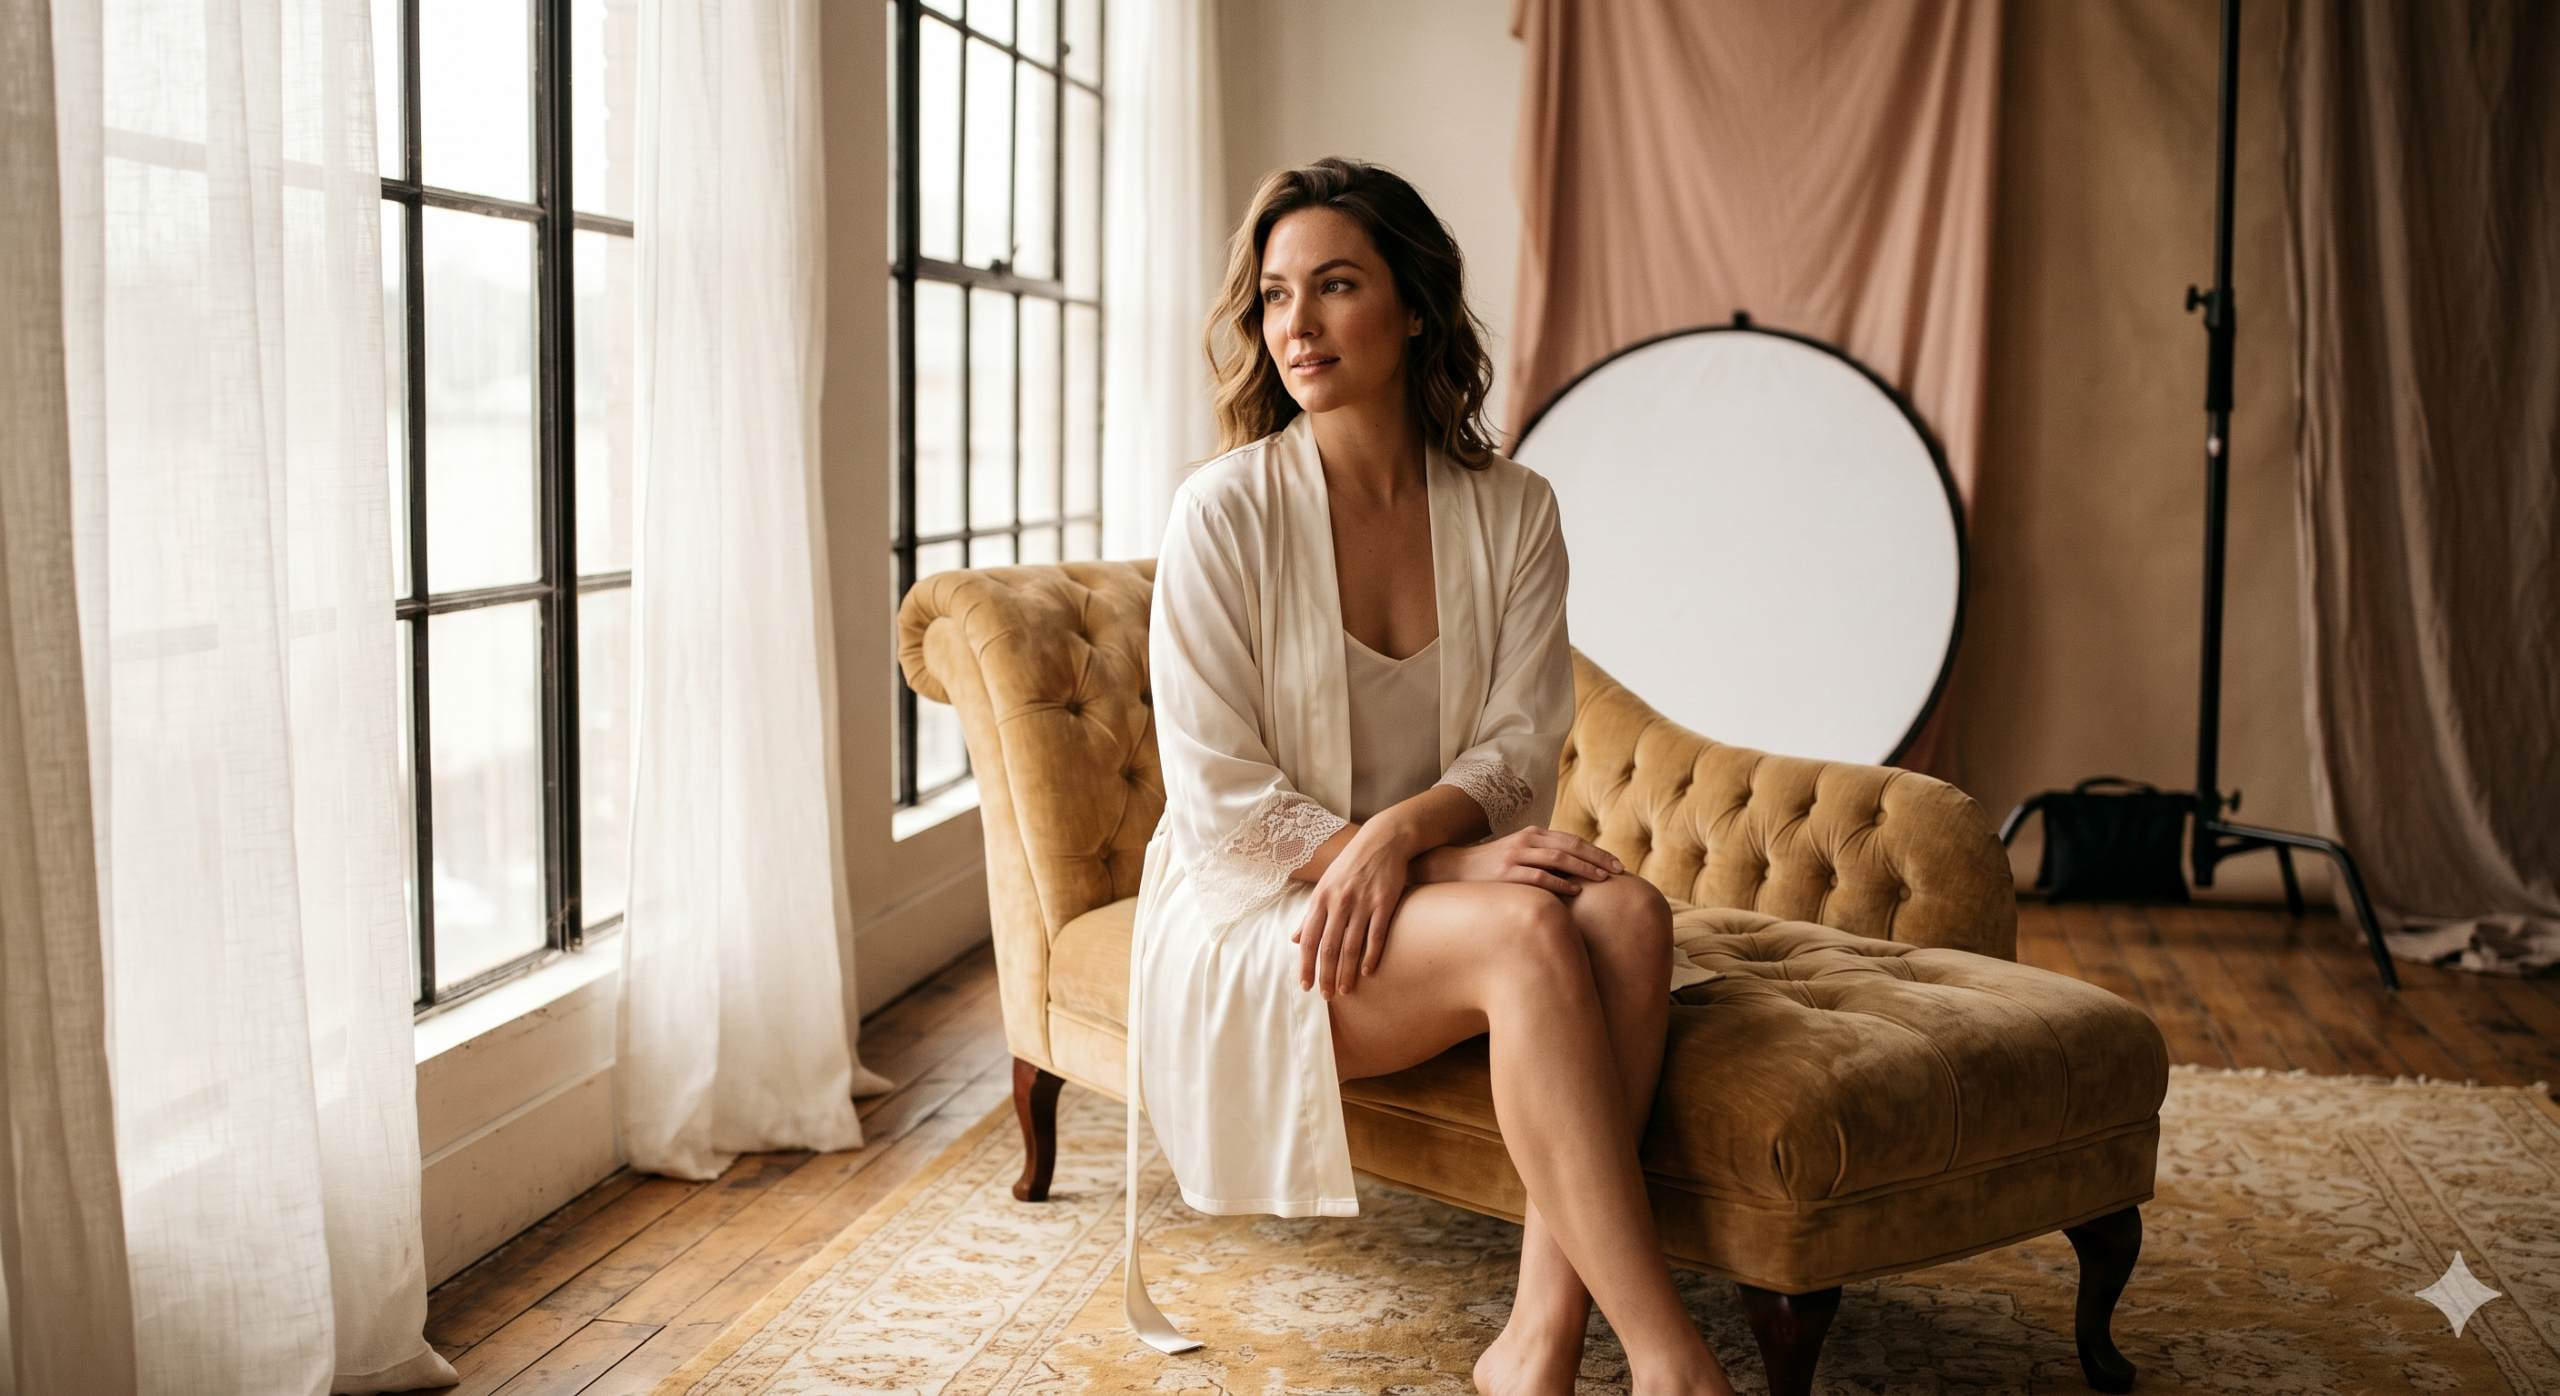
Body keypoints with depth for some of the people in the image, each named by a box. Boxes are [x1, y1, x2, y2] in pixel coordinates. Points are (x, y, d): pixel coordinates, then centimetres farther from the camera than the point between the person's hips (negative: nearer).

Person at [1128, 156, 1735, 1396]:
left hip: (1433, 884, 4)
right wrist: (1460, 862, -19)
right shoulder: (1225, 512, -9)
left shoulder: (1512, 512, 3)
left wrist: (1402, 833, -23)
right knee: (1532, 933, -32)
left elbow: (1520, 748, 0)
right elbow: (1221, 800, -11)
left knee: (1628, 911, -28)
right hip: (1254, 922, -4)